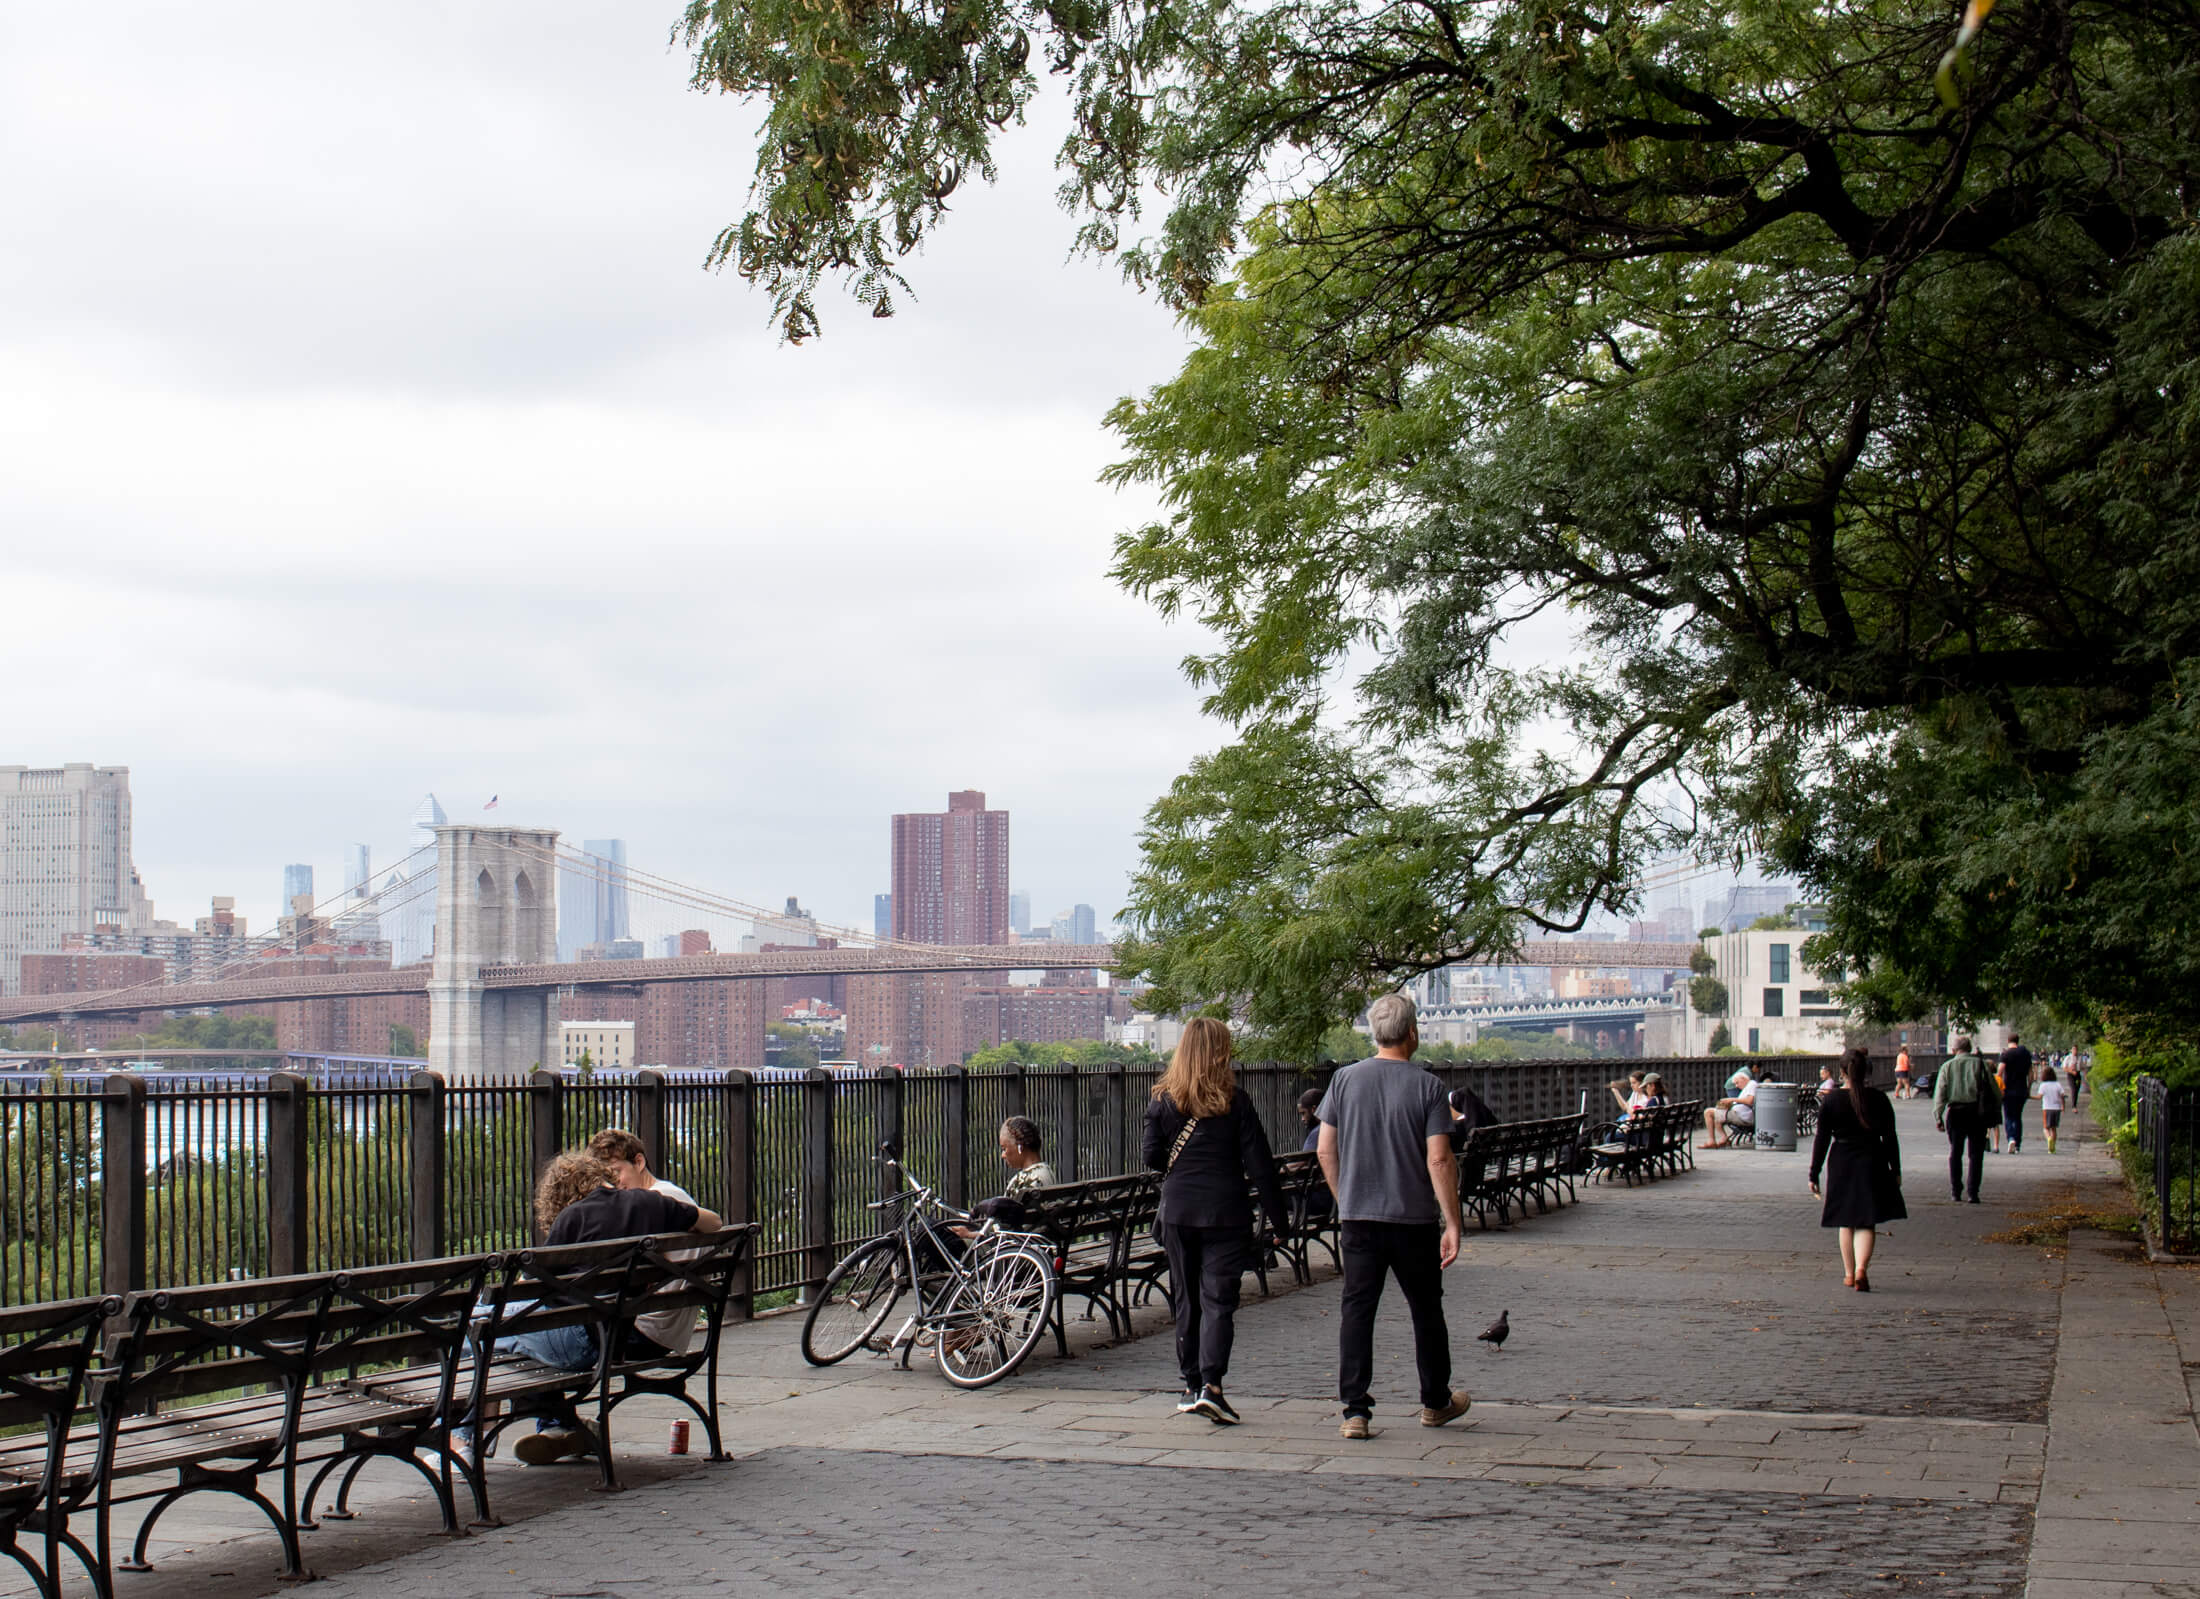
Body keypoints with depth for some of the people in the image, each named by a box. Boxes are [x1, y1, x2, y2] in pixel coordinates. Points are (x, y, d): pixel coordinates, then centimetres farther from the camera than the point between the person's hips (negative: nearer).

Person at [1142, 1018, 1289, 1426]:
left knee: (1186, 1299, 13)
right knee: (1218, 1299, -2)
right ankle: (1211, 1384, -17)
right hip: (1225, 1213, -2)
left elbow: (1152, 1158, 2)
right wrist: (1278, 1218, -1)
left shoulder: (1163, 1101, 0)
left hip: (1176, 1212, 2)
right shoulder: (1234, 1102, -6)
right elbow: (1259, 1163, -6)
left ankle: (1192, 1385, 18)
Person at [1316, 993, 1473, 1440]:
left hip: (1357, 1216, 2)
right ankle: (1436, 1402, 28)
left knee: (1356, 1310, 3)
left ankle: (1355, 1411, -5)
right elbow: (1439, 1160, -13)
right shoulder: (1427, 1087, -9)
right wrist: (1452, 1224, -10)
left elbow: (1325, 1150, 5)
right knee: (1426, 1309, 14)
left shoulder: (1345, 1080, 0)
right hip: (1414, 1218, -2)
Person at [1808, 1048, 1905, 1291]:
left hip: (1841, 1165, 1)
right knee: (1867, 1222, 0)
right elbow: (1890, 1138, 1)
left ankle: (1849, 1273, 18)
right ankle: (1861, 1268, -20)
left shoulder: (1831, 1102, -5)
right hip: (1872, 1164, -1)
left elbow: (1821, 1141, -3)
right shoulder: (1879, 1100, -3)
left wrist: (1814, 1174, 3)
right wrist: (1896, 1171, 9)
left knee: (1846, 1222, 14)